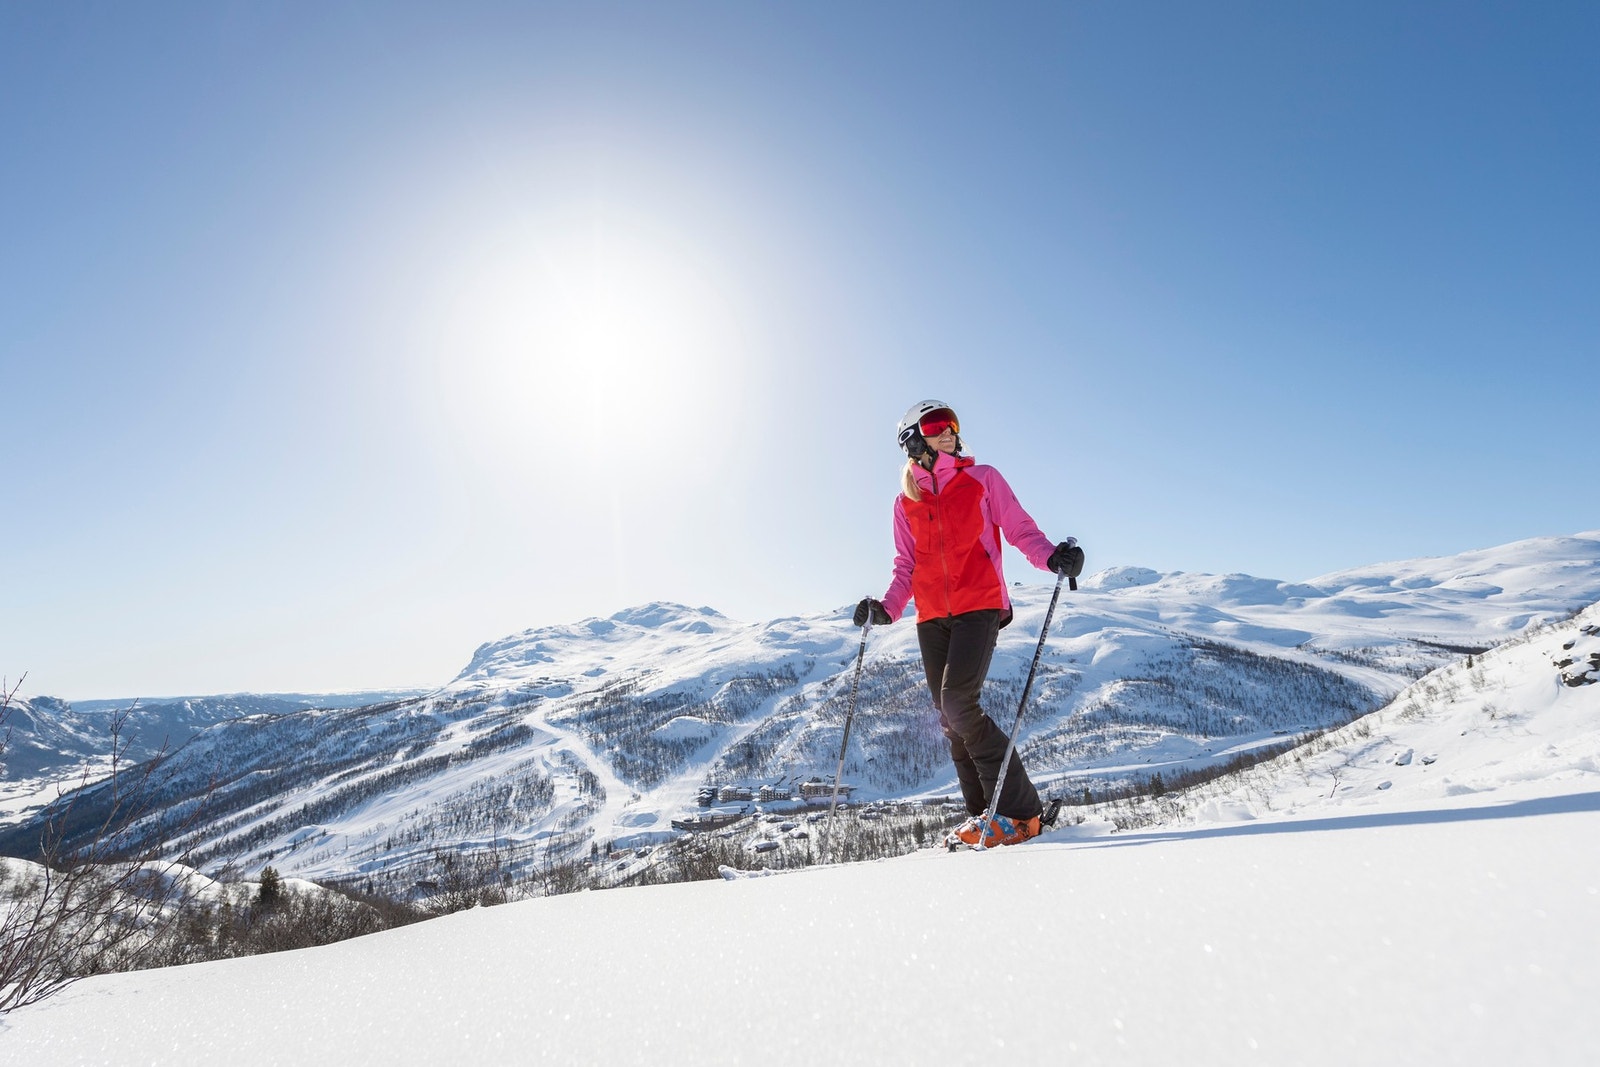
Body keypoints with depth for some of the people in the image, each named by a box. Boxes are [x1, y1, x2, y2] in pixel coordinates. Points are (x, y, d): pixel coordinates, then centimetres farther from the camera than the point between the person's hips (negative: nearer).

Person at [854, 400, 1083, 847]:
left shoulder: (983, 479, 7)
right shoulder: (906, 503, 13)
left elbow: (1021, 530, 2)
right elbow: (906, 568, 14)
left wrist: (1053, 556, -18)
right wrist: (886, 608, -2)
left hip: (979, 607, -4)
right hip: (932, 617, 4)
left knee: (958, 703, -19)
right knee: (951, 718, 3)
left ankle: (1020, 809, -6)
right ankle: (982, 812, 15)